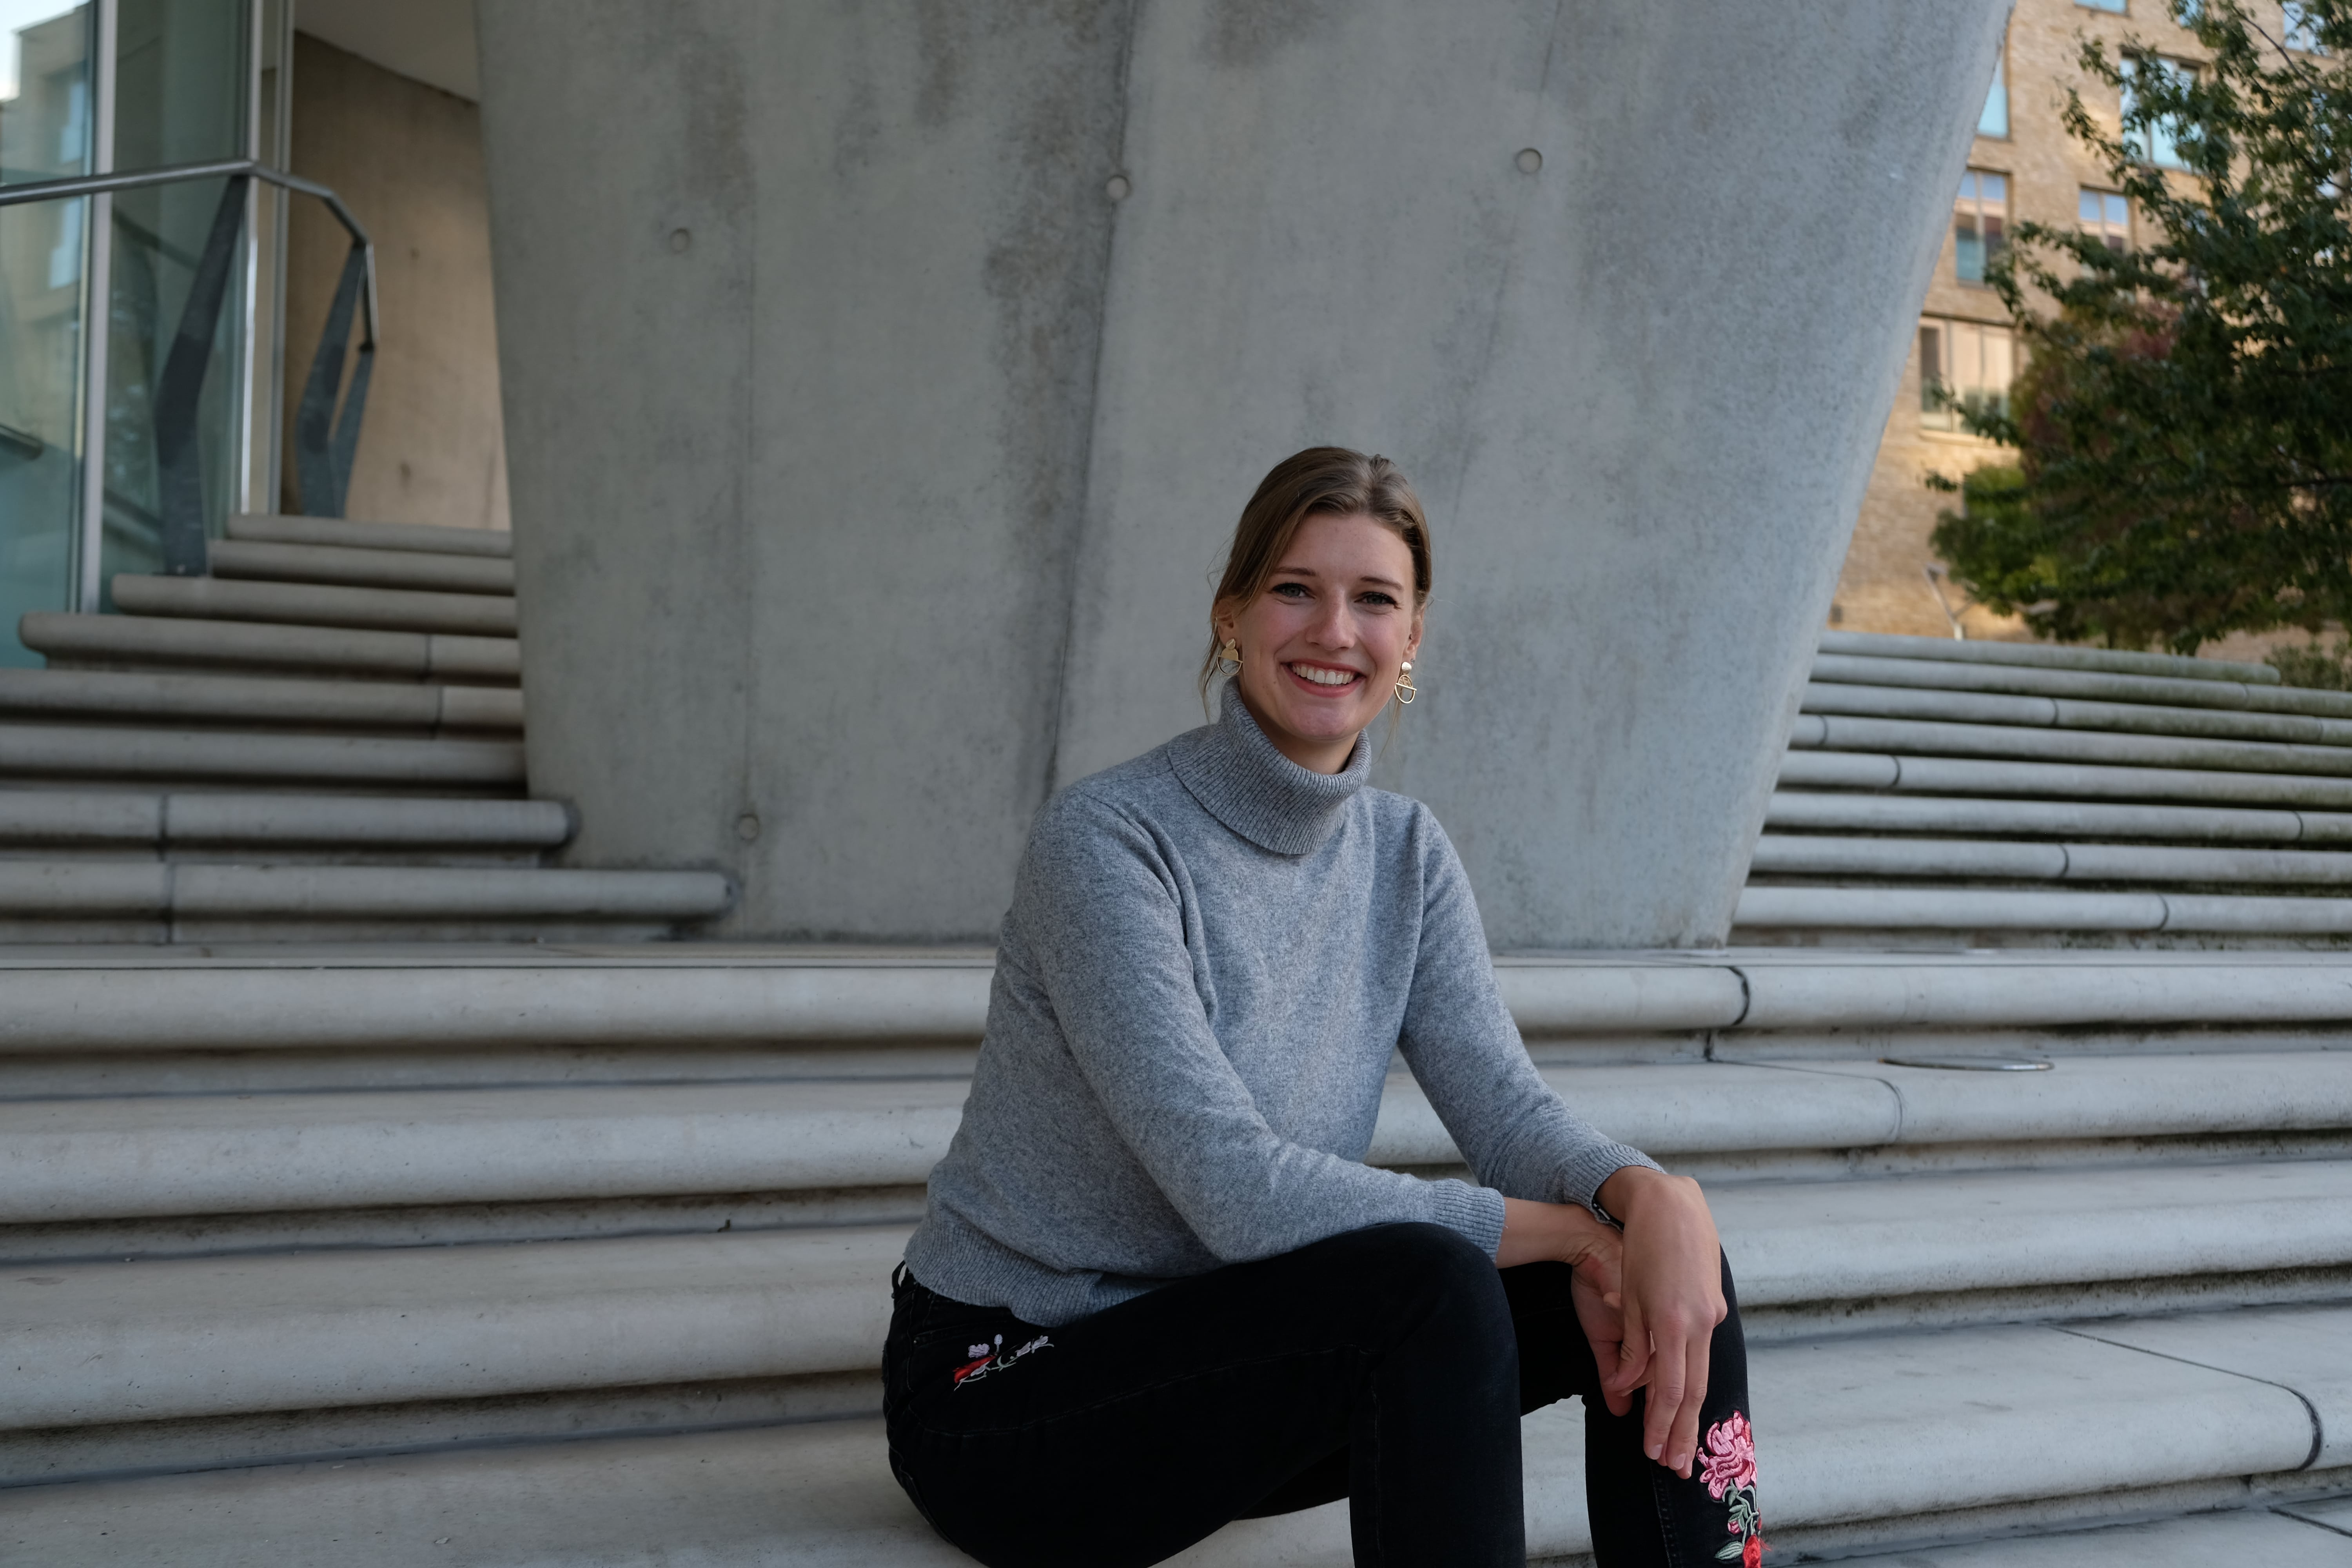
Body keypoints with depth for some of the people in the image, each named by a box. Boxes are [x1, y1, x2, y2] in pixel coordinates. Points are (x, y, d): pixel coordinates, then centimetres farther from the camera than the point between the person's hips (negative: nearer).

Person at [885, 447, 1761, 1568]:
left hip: (1224, 1366, 7)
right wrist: (1574, 1231, -24)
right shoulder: (1106, 839, -20)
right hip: (1006, 1391, -6)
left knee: (1673, 1276, -9)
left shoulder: (1403, 853, 3)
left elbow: (1506, 1105, -8)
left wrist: (1655, 1195, -30)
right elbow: (1238, 1191, -27)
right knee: (1430, 1287, -32)